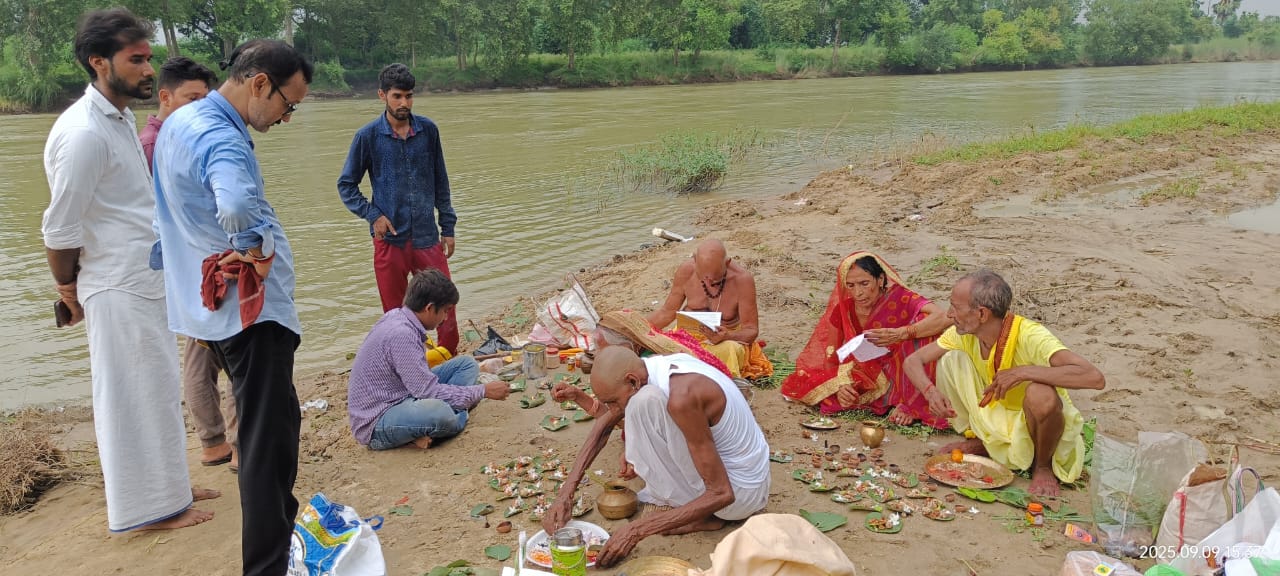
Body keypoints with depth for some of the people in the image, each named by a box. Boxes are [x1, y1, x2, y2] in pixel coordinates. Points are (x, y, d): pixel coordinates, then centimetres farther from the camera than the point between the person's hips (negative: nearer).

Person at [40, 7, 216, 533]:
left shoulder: (120, 119, 10)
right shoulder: (84, 133, -20)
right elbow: (60, 230, -15)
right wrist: (68, 287, -4)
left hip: (147, 282, 9)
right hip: (119, 289, -9)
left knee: (155, 389, 18)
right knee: (135, 393, 2)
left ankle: (165, 485, 32)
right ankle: (147, 507, 15)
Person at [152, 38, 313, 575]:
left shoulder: (179, 123, 10)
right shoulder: (221, 138, -22)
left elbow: (178, 209, 23)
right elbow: (236, 206, -44)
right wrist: (252, 248, -25)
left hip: (213, 305, 10)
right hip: (251, 310, -10)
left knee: (276, 422, 24)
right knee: (268, 439, -6)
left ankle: (281, 523, 42)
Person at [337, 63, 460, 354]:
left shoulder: (428, 130, 2)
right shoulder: (368, 136, -4)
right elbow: (346, 185, 4)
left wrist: (448, 227, 8)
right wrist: (372, 215, -9)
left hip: (427, 237, 2)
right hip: (390, 239, -1)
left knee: (445, 306, 3)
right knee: (395, 315, 9)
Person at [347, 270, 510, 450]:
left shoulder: (398, 316, 4)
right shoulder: (401, 335, -25)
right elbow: (429, 391, -24)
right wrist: (483, 391, -15)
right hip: (375, 423, -10)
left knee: (467, 364, 5)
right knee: (438, 411, -41)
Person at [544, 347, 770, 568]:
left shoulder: (682, 397, -31)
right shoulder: (647, 369, -5)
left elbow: (722, 494, -27)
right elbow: (606, 423, 9)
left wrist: (637, 530, -27)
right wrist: (566, 493, -1)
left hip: (741, 494, -9)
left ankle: (699, 514, -6)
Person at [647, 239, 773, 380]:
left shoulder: (742, 279, -18)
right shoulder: (686, 271, -9)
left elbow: (751, 330, -11)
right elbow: (667, 312, 7)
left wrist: (726, 336, -32)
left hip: (728, 339, -3)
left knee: (729, 349, -38)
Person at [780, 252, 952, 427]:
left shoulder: (899, 299, -17)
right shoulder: (842, 309, -8)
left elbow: (943, 318, -34)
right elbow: (831, 355, -1)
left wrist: (901, 334, -47)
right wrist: (840, 385, -21)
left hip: (901, 377, -3)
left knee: (924, 321, -29)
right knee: (798, 383, -16)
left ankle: (911, 405, -20)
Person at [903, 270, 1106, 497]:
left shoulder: (1030, 335, -30)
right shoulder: (962, 334, -13)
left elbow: (1095, 378, -41)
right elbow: (913, 360, -5)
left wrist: (1022, 372, -42)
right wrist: (931, 391, -26)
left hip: (1036, 425, -4)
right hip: (995, 421, 5)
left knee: (1041, 395, -39)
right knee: (950, 359, -15)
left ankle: (1043, 465, -5)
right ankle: (980, 442, 7)